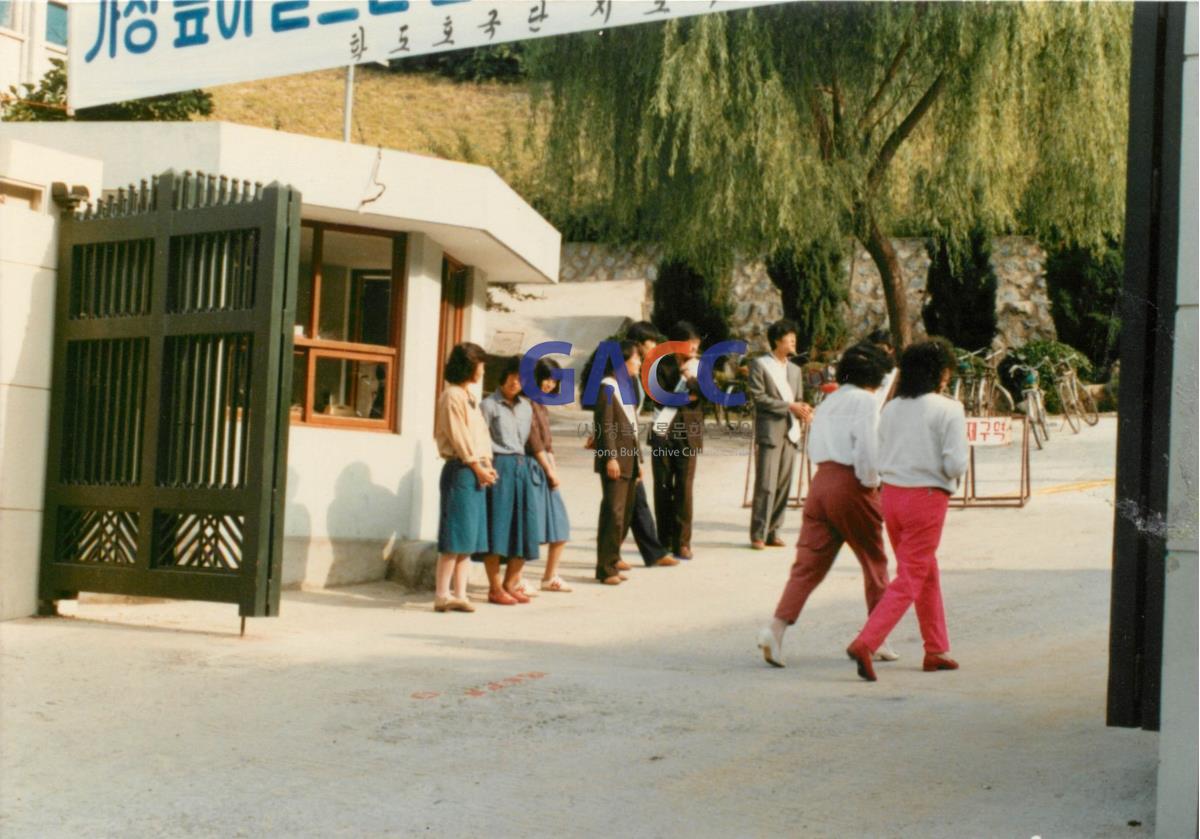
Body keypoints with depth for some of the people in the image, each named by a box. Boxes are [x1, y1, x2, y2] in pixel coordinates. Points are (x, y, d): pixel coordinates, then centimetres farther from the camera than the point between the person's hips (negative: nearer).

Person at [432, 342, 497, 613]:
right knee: (455, 537, -9)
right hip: (460, 470, -9)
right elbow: (458, 438, -14)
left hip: (475, 472, 9)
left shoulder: (469, 397, 19)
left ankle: (459, 594, 11)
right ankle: (442, 594, -6)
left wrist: (487, 465, 5)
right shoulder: (452, 395, -9)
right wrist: (477, 466, -10)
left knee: (467, 539, 8)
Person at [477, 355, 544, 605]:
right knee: (497, 528, -4)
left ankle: (511, 584, 16)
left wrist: (532, 465, 9)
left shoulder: (526, 407, 18)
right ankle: (495, 589, 3)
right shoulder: (489, 405, -1)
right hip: (500, 468, -6)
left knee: (524, 529, 5)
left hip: (524, 469, 6)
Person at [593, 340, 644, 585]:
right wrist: (610, 457, -20)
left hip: (629, 460, 9)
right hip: (615, 461, -9)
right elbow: (605, 425, -15)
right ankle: (606, 569, -7)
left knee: (625, 514, 9)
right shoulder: (608, 386, -8)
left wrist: (638, 459, 18)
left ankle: (612, 564, 16)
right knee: (614, 514, -11)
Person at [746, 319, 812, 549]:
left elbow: (798, 399, 20)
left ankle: (772, 532, 12)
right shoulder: (759, 364, -1)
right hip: (769, 432, -6)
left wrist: (804, 409, -4)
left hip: (790, 432, 6)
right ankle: (758, 534, -5)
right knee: (766, 485, -9)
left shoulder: (795, 370, 20)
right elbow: (758, 396, -9)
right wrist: (789, 406, -14)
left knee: (783, 486, 5)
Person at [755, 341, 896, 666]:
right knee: (875, 562, 11)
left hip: (821, 480, 6)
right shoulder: (865, 402, -4)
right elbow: (867, 448, -16)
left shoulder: (827, 402, 20)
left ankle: (777, 627, -16)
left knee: (808, 563, 1)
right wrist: (871, 483, -1)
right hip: (851, 485, -6)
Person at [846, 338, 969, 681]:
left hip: (891, 494, 7)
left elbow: (879, 460, 8)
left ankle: (936, 650, 28)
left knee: (928, 574, 21)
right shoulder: (948, 410, -10)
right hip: (926, 498, -7)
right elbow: (956, 464, -16)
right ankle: (864, 643, -15)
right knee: (909, 580, -1)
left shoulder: (892, 408, 7)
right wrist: (955, 473, 5)